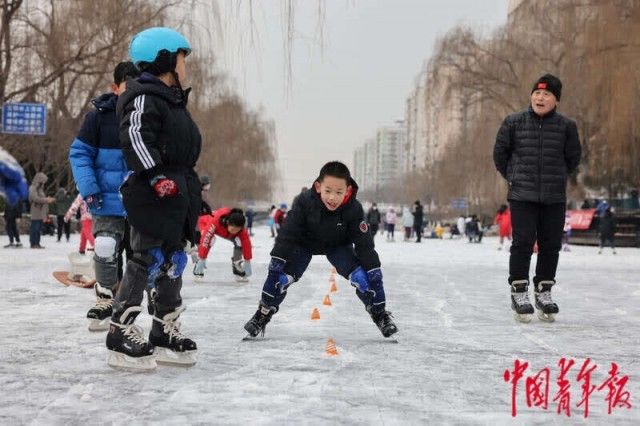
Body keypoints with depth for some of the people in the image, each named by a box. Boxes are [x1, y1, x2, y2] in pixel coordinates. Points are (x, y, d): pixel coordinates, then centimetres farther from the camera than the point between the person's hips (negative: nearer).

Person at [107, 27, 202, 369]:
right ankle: (120, 333, -7)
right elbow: (135, 138, -24)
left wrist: (194, 192, 26)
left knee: (172, 260, 12)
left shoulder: (173, 100, 21)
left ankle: (166, 333, 20)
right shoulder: (143, 96, -11)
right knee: (148, 258, -11)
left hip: (178, 194, 10)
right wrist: (155, 175, -30)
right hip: (153, 195, -10)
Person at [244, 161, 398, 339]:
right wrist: (277, 262, -32)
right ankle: (264, 313, 9)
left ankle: (379, 313, 6)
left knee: (362, 275, -18)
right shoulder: (304, 202, -35)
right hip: (304, 243, 0)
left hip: (338, 246, 0)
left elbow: (364, 244, -26)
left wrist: (373, 271, -29)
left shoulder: (353, 209, -33)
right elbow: (287, 235, -28)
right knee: (281, 275, -16)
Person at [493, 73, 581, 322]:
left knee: (551, 244, 6)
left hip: (555, 198, 2)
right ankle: (519, 292, 3)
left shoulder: (566, 126, 1)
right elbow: (500, 153, 12)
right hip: (522, 196, -2)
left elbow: (573, 159, 14)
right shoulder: (513, 123, 0)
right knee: (523, 242, -6)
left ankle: (544, 292, 19)